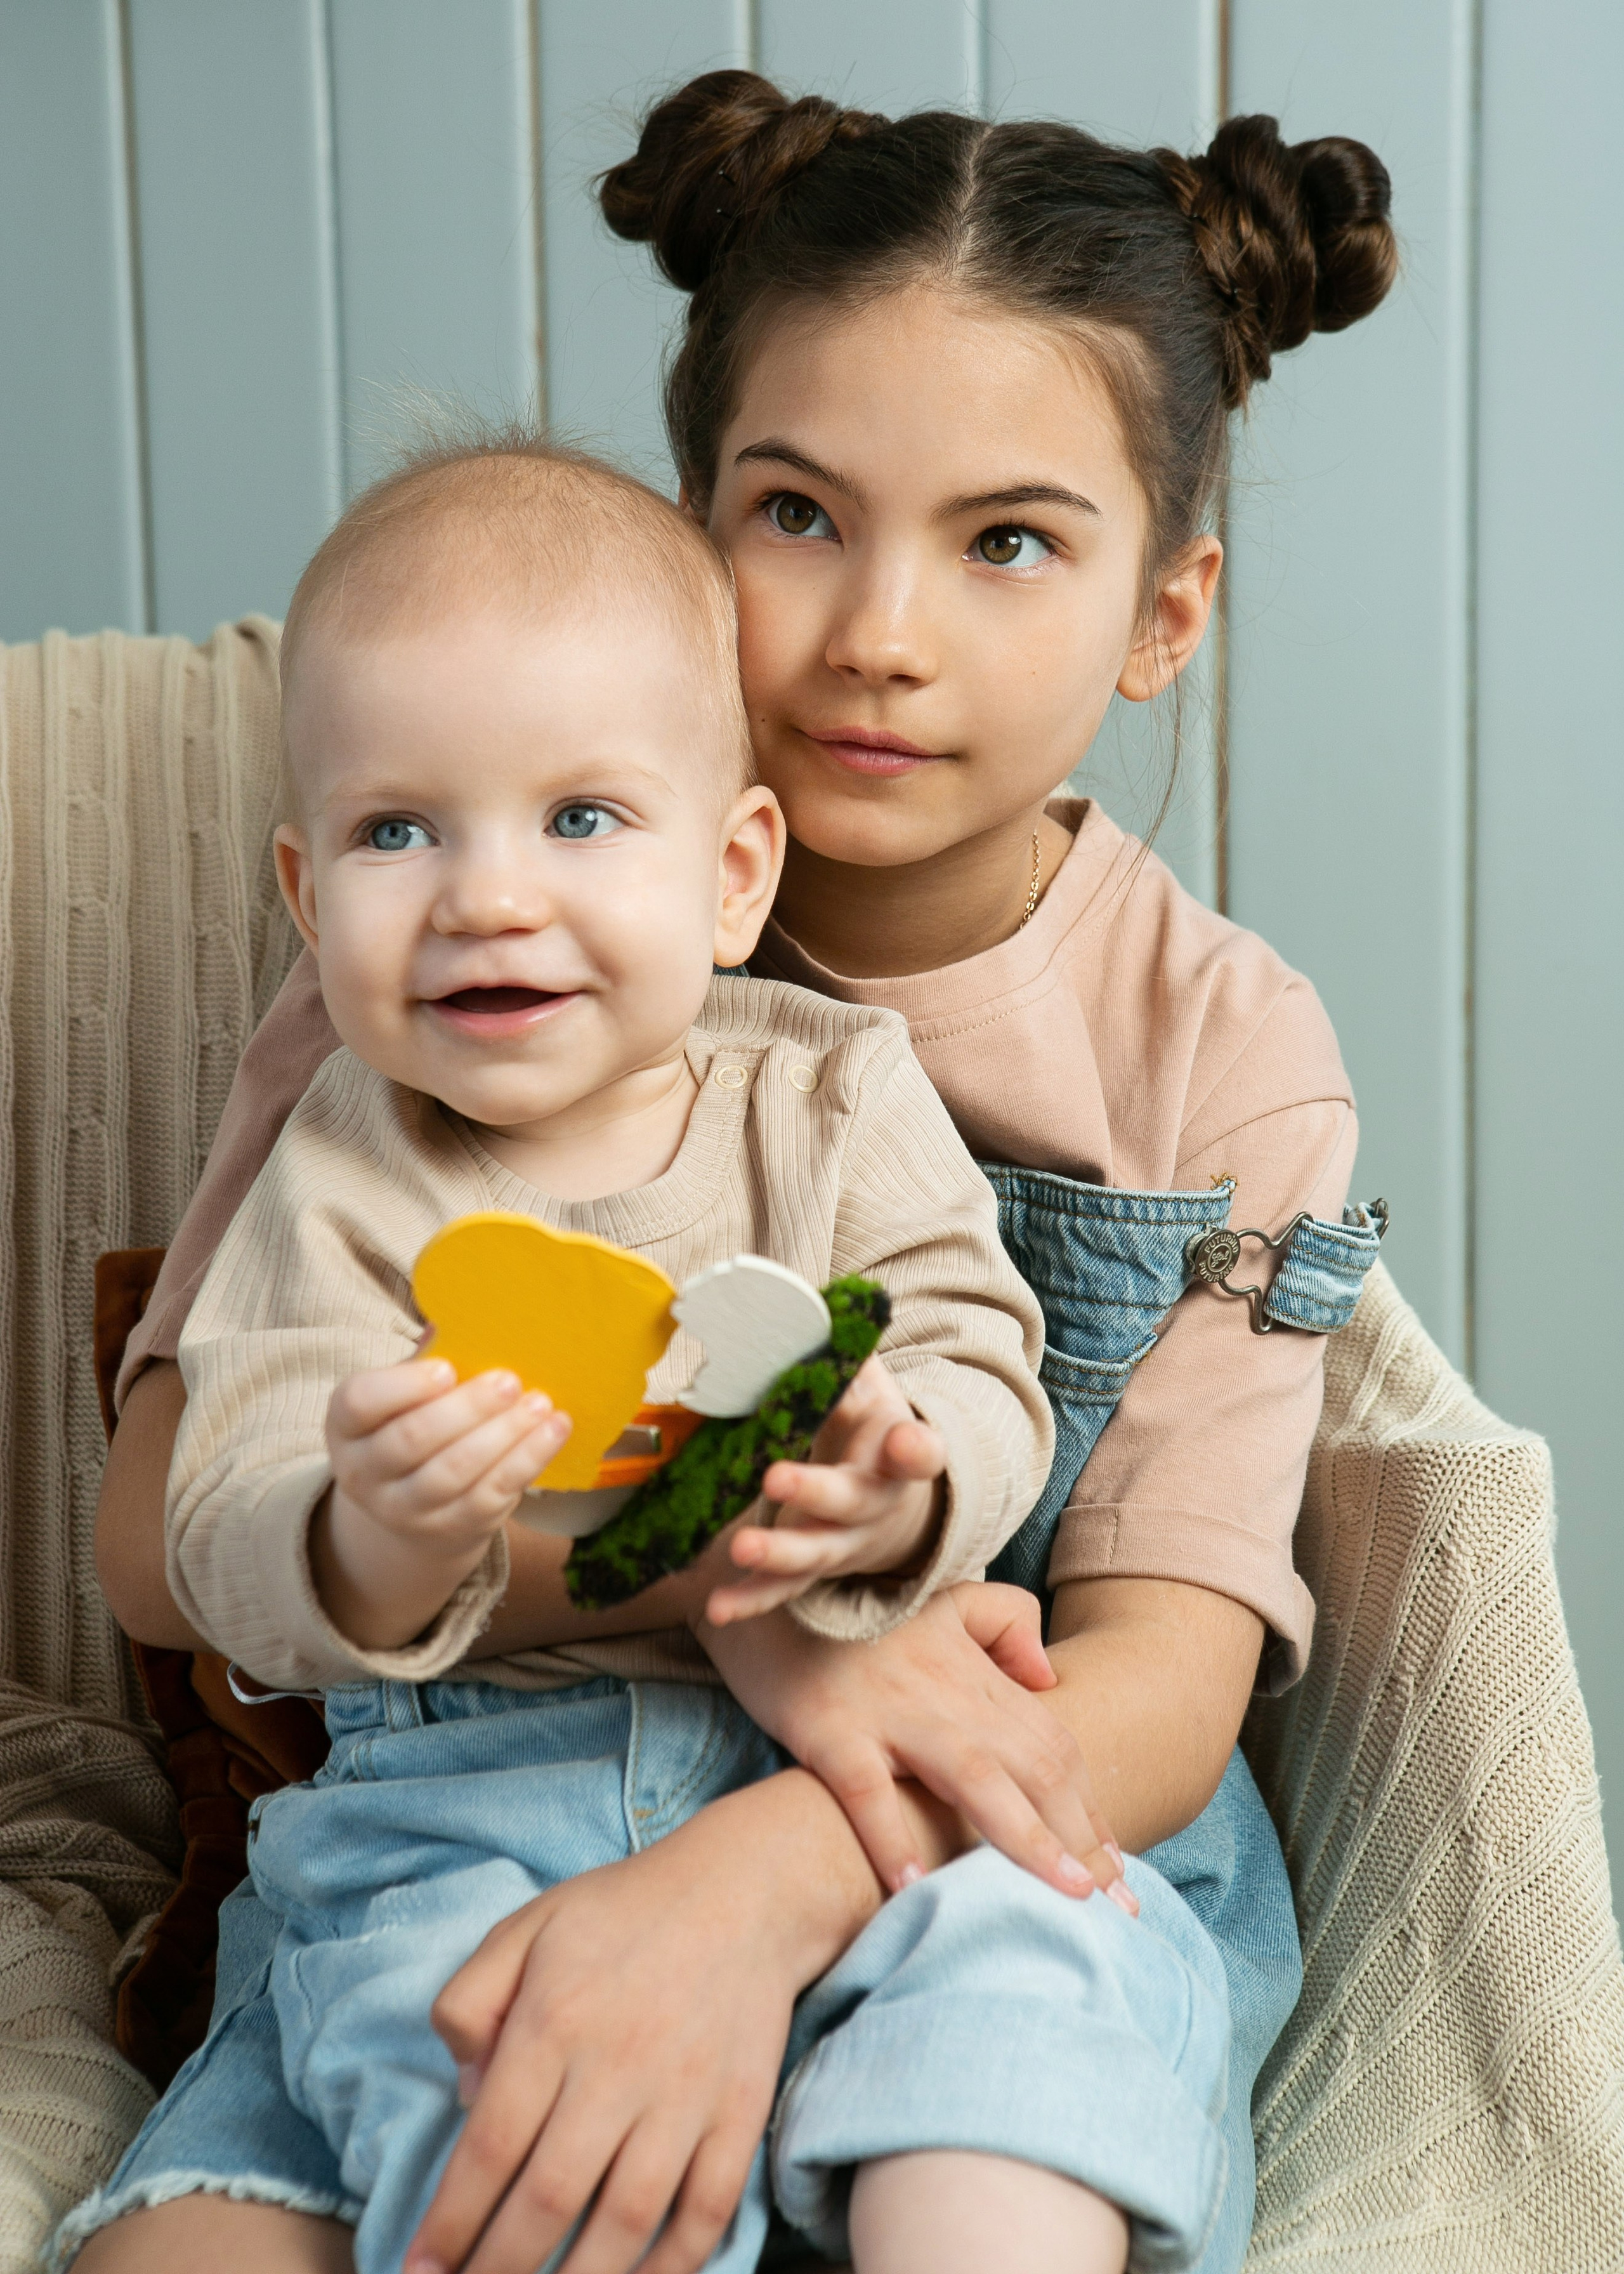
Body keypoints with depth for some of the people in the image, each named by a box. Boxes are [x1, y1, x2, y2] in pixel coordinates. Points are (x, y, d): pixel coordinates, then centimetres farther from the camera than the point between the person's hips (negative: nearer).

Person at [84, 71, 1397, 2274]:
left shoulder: (1226, 1056, -2)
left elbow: (1162, 1694, -11)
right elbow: (164, 1531, -8)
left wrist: (759, 1881, -32)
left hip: (1027, 1853, 0)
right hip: (482, 1824, 1)